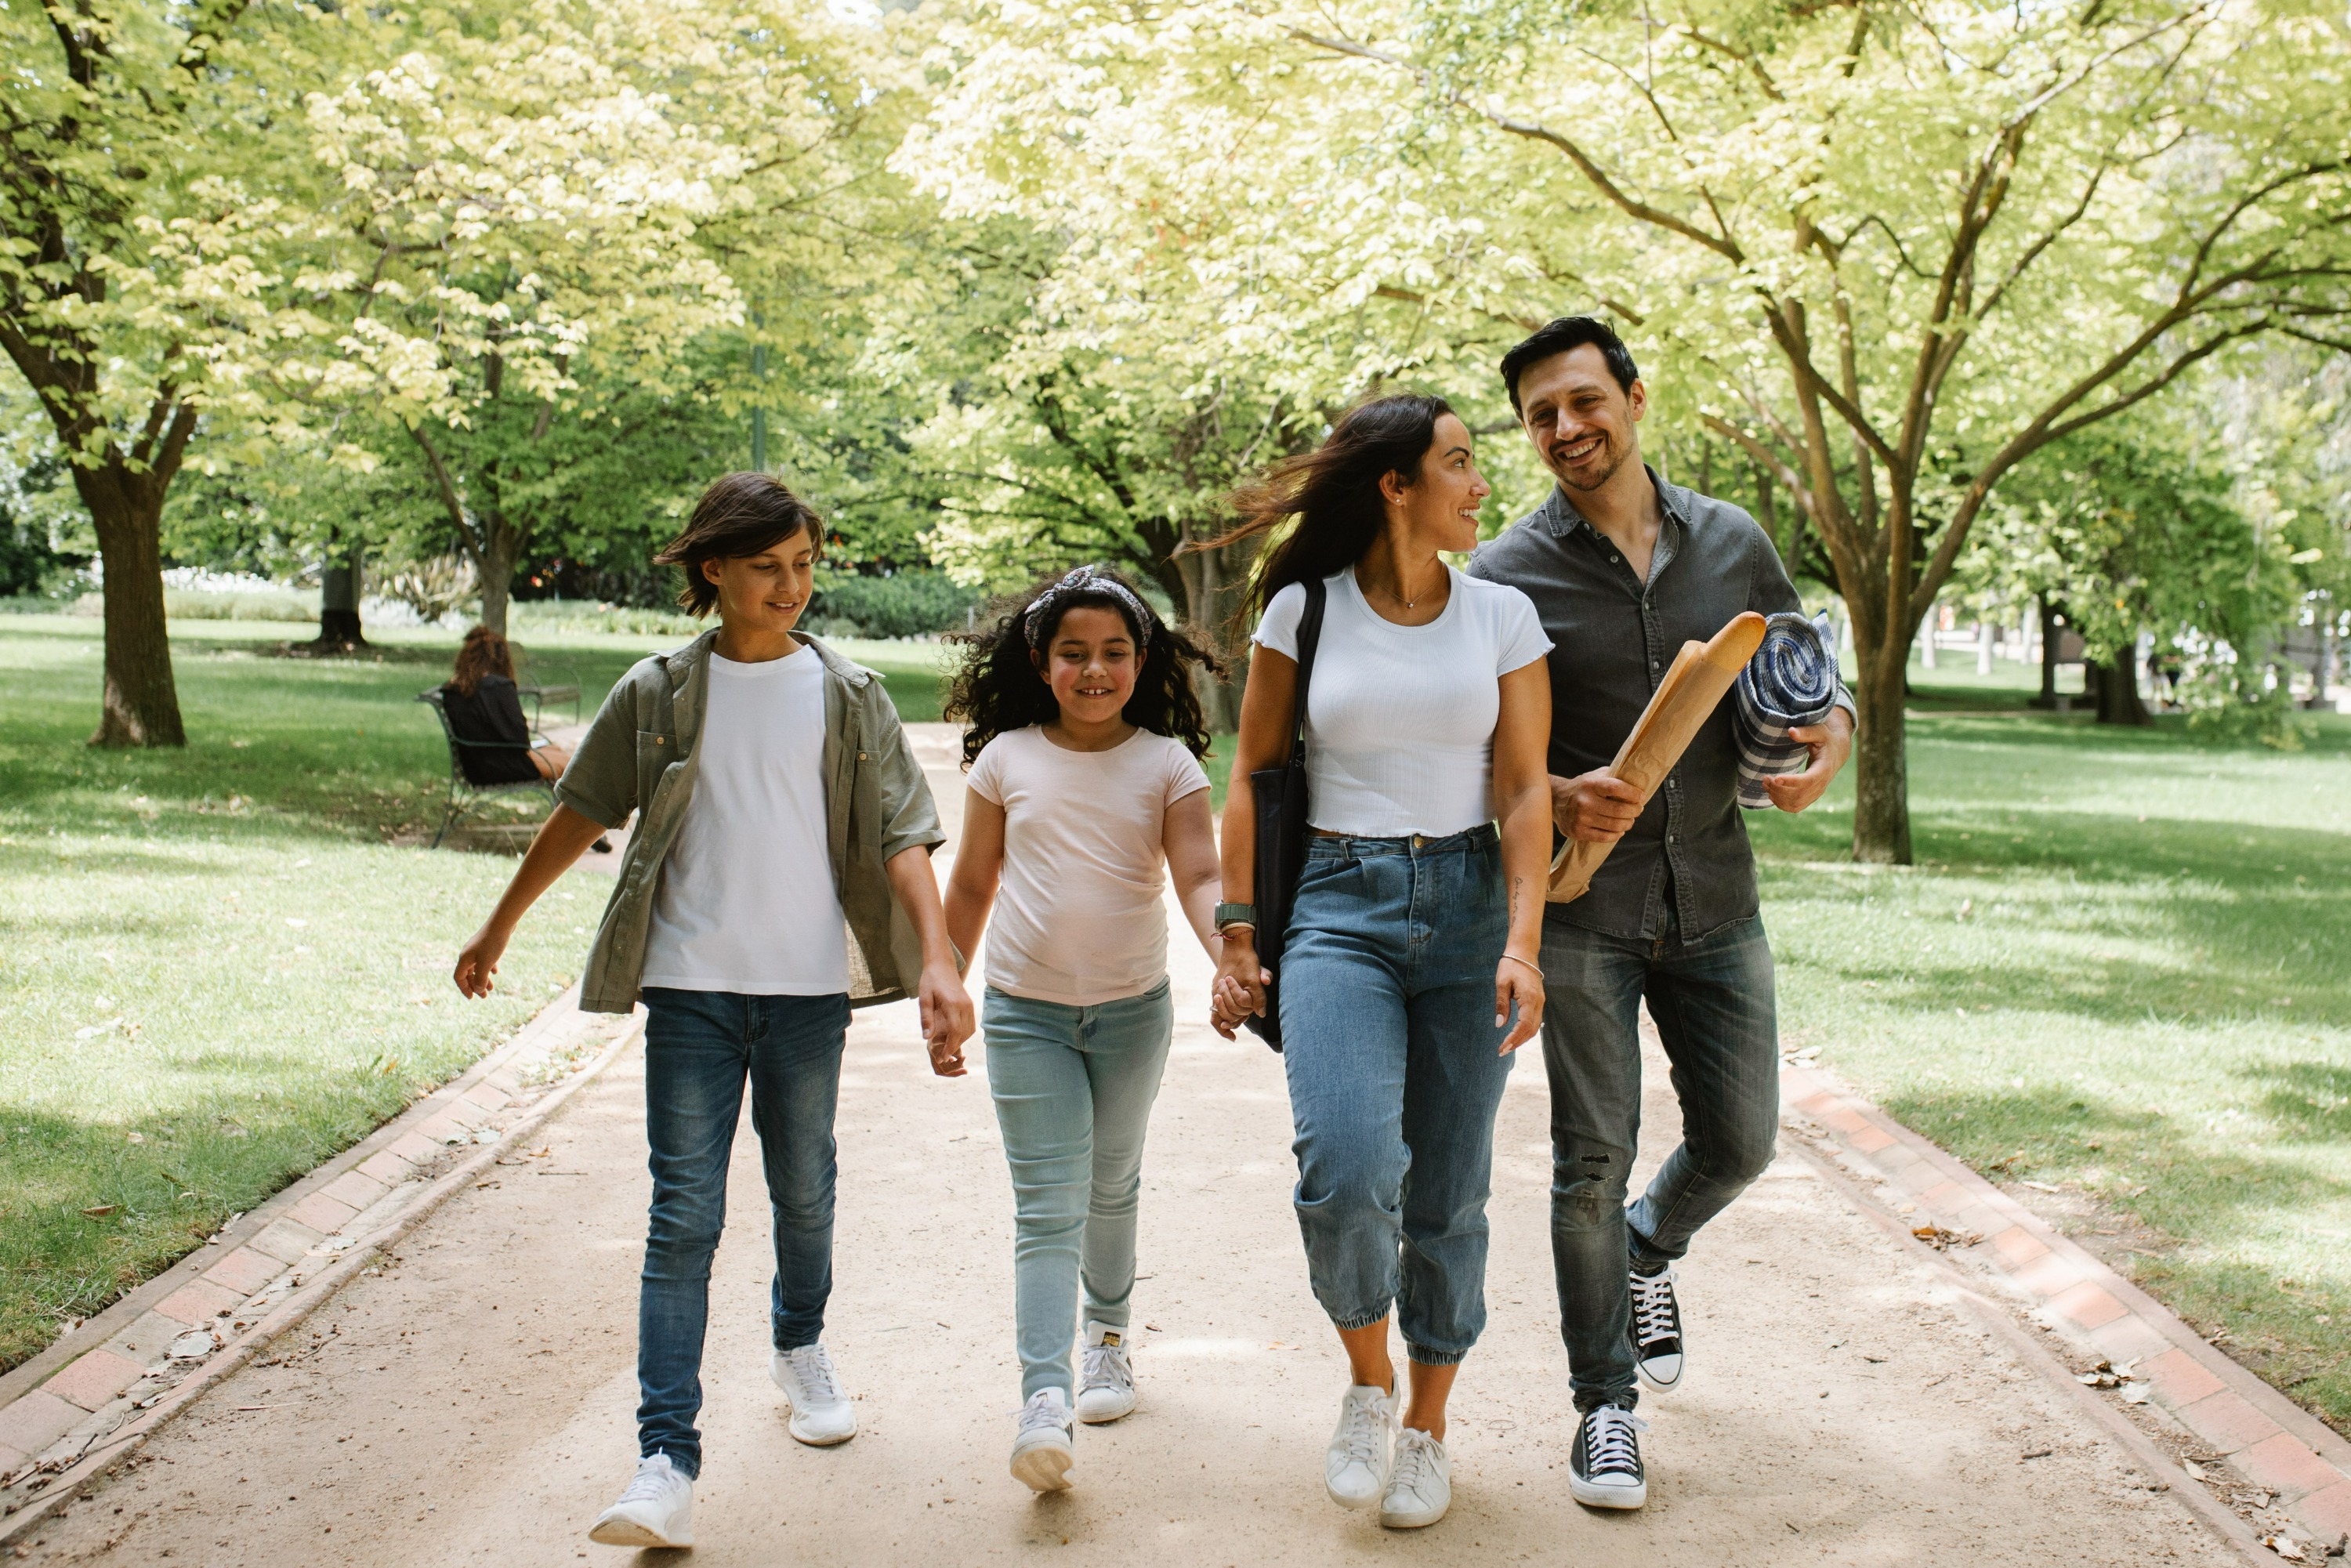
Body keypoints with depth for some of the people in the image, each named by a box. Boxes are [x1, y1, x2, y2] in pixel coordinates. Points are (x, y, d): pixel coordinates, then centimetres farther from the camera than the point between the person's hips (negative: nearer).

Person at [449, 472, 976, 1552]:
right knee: (684, 1218, -6)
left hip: (808, 986, 1)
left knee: (804, 1194, 15)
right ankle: (666, 1463, -7)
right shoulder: (658, 694, 2)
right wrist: (497, 929, 18)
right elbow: (579, 813, 12)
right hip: (692, 985, -1)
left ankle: (800, 1348, 44)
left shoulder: (849, 697, 3)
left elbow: (900, 834, -2)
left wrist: (937, 958, -15)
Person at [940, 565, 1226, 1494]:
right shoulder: (1007, 759, -2)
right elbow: (971, 883, 7)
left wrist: (1229, 955, -32)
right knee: (1047, 1206, -9)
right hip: (1025, 1011, -1)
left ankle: (1108, 1333, 41)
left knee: (1111, 1186, 19)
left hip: (1131, 1008, 1)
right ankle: (1045, 1400, -17)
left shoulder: (1166, 763, -4)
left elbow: (1199, 875, -14)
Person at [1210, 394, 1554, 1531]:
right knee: (1347, 1169, -21)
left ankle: (1427, 1425, 26)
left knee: (1448, 1195, 4)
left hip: (1467, 905, 2)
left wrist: (1521, 942, -12)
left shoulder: (1502, 616, 4)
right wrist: (1236, 937, 2)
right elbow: (1251, 779, 6)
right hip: (1339, 907, -2)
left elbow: (1525, 792, 0)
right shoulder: (1303, 611, 1)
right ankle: (1366, 1376, 9)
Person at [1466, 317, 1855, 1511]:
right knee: (1592, 1164, 1)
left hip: (1713, 902, 3)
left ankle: (1649, 1248, 43)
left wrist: (1831, 733, -9)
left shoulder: (1733, 544, 4)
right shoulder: (1506, 577, -6)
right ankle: (1603, 1402, 18)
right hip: (1582, 910, -3)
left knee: (1740, 1142, 10)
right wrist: (1553, 798, -23)